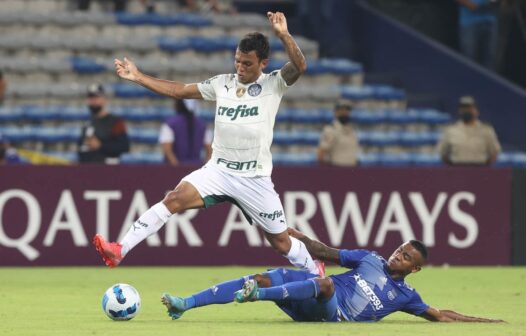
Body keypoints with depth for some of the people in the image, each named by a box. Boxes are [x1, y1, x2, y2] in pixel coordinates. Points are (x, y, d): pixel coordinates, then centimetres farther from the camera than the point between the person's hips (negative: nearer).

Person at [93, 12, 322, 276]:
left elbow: (299, 67, -23)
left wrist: (283, 35, -39)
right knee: (175, 198, -20)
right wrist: (138, 77, 8)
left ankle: (315, 274, 32)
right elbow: (181, 91, 13)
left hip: (255, 178, -3)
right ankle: (119, 250, -24)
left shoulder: (273, 84, -5)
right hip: (218, 170, 3)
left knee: (281, 242, 3)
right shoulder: (222, 83, 7)